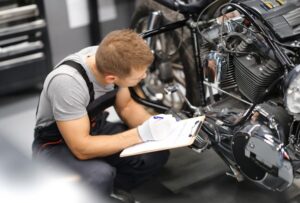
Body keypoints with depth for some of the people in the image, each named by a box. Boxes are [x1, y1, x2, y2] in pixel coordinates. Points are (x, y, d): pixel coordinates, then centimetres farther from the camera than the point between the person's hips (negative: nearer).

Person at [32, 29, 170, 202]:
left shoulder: (112, 61, -16)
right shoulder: (67, 81, -36)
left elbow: (126, 106, 2)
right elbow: (82, 149, -32)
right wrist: (140, 134, -30)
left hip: (95, 129, 6)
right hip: (57, 145, -6)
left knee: (157, 154, -14)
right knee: (101, 175, -35)